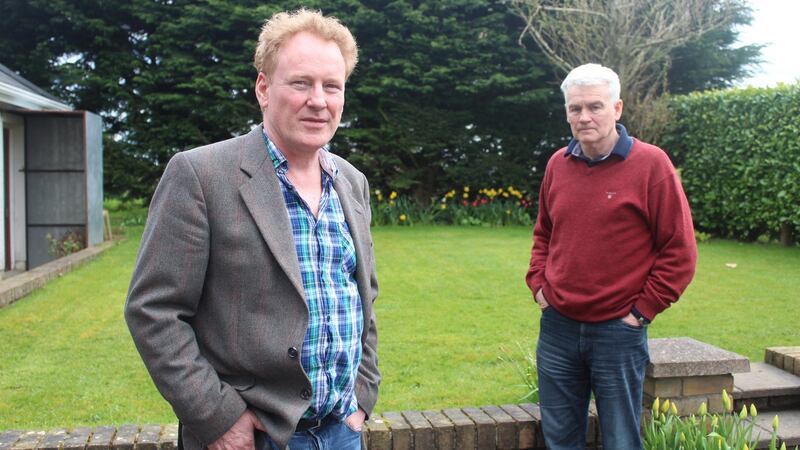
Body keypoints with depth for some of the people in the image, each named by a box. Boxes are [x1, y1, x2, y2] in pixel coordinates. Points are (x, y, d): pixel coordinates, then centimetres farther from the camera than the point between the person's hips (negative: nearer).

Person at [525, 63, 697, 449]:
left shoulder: (651, 164, -9)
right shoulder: (558, 164, 6)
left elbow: (680, 251, -8)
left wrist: (642, 310, -8)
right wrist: (538, 283, 9)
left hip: (618, 331, -4)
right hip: (557, 327, 4)